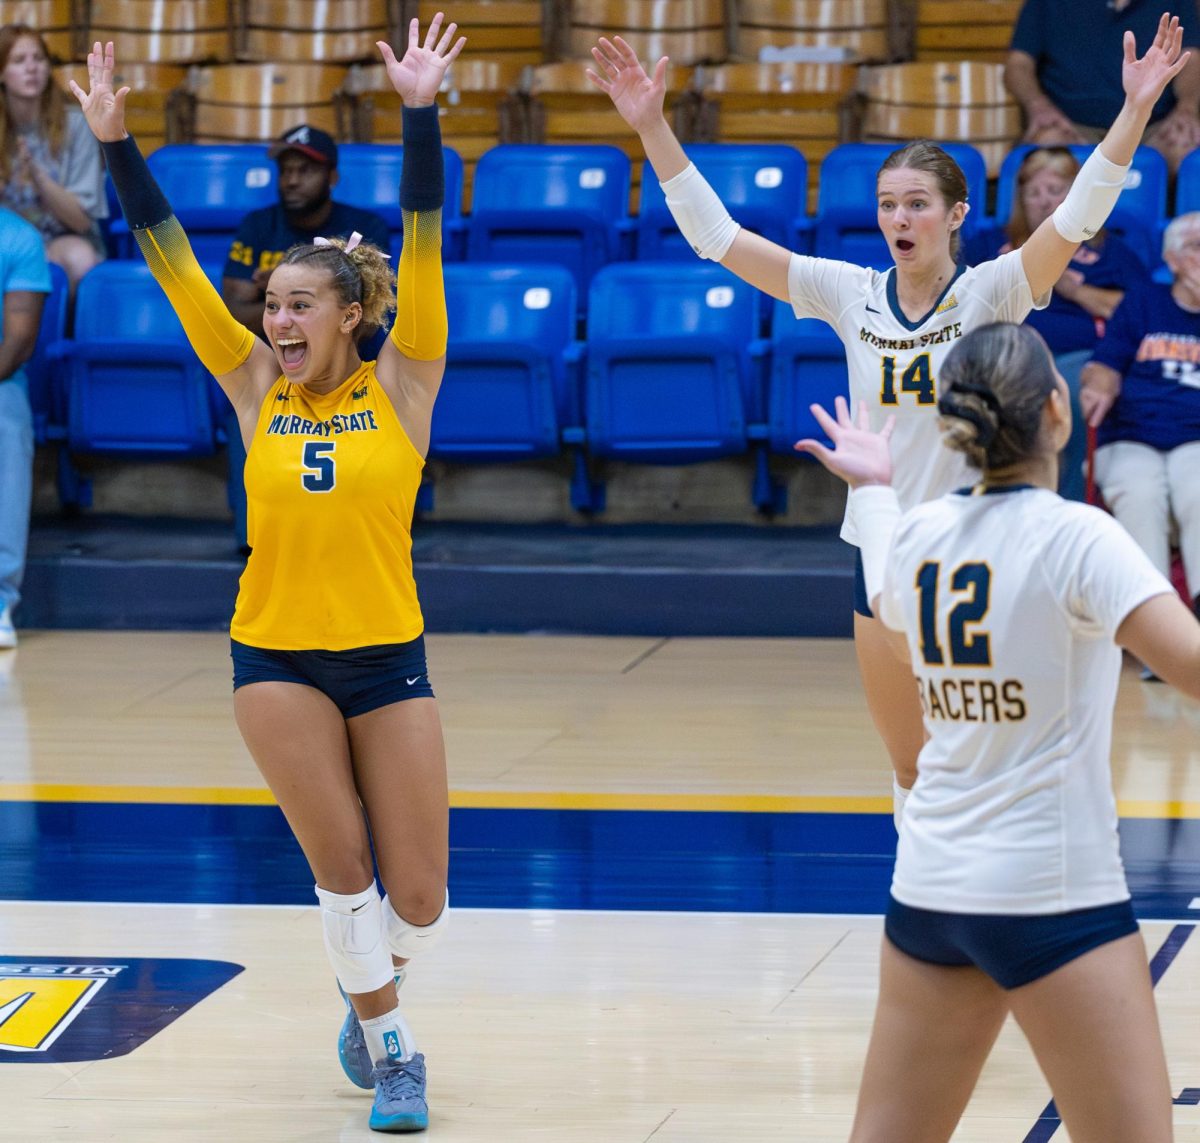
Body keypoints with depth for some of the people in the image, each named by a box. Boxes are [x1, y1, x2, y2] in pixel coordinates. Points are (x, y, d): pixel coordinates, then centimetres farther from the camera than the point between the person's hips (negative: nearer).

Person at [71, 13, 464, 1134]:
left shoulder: (400, 386, -2)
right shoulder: (253, 387, 2)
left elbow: (422, 245, -12)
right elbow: (173, 263, -2)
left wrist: (420, 112, -22)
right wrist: (115, 142, -9)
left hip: (387, 658, -1)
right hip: (274, 655, 1)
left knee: (416, 900, 1)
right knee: (341, 867, -3)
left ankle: (370, 981, 35)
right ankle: (387, 1043, 18)